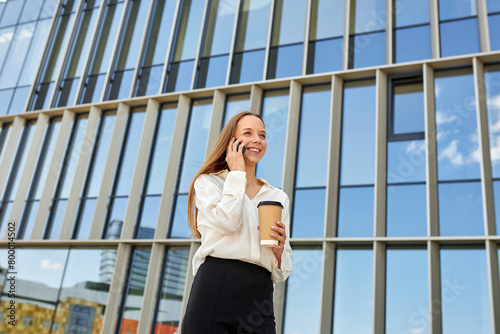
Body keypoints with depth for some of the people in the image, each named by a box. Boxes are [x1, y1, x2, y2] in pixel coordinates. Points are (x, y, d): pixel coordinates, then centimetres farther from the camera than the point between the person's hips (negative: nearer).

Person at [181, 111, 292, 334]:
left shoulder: (278, 198, 19)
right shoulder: (208, 182, 12)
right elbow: (227, 222, -9)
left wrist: (279, 251, -3)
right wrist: (237, 173, 3)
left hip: (259, 291, 3)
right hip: (214, 285, -2)